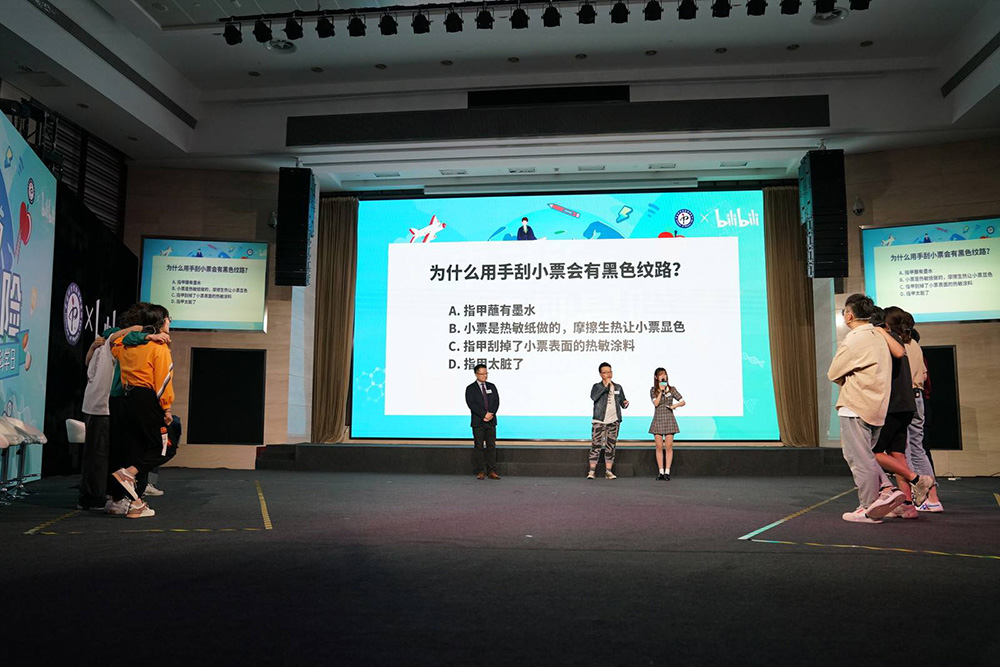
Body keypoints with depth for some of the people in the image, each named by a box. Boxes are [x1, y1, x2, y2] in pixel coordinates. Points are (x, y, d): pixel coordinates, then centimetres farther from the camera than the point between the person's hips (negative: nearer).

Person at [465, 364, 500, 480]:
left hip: (491, 422, 3)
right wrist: (484, 415, -17)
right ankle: (480, 471, 6)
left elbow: (496, 402, 5)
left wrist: (491, 414, -12)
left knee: (491, 446, 3)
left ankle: (492, 471, 6)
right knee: (478, 447, 0)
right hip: (478, 422, -3)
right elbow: (471, 404, -10)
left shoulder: (492, 386, 13)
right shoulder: (470, 389, 0)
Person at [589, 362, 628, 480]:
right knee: (596, 445, -6)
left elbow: (622, 403, 16)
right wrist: (605, 386, -17)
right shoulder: (597, 386, 4)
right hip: (599, 421, -3)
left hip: (613, 421, 3)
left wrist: (625, 403, -8)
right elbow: (593, 397, -16)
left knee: (610, 446, 5)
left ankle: (608, 471, 9)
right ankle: (592, 471, -3)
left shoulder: (618, 387, 14)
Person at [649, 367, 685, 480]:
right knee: (659, 447, 1)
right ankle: (661, 472, 6)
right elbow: (656, 403, -10)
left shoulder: (672, 389, 3)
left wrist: (674, 405, -14)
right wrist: (661, 391, -13)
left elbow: (683, 402, 4)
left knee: (669, 447, -2)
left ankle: (667, 472, 2)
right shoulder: (653, 390, 4)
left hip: (669, 419, 0)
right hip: (658, 420, 0)